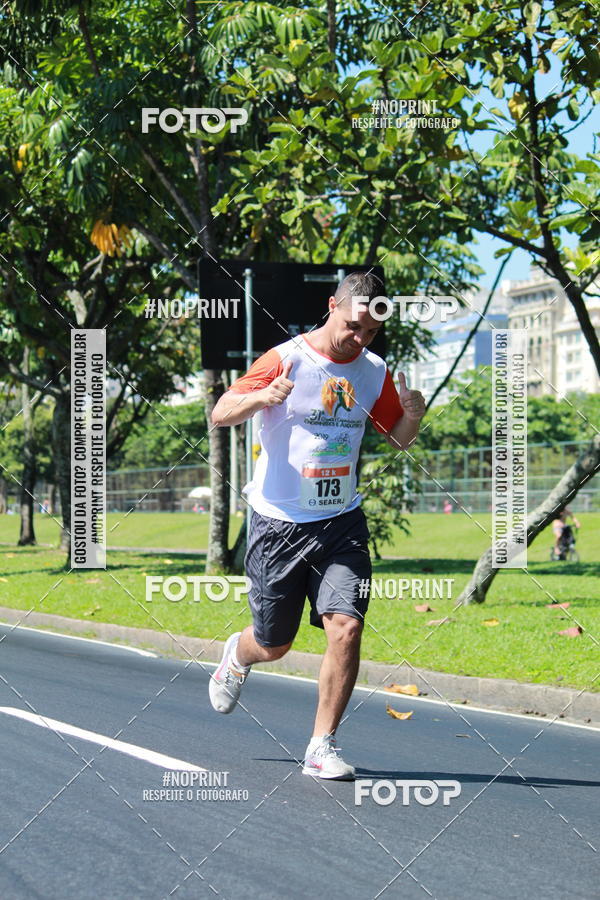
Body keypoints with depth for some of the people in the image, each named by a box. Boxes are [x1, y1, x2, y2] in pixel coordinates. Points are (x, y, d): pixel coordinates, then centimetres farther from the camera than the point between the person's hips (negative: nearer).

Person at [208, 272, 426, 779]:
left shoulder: (374, 371, 4)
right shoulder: (285, 359, -9)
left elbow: (398, 439, 16)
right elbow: (220, 415, -9)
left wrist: (414, 416, -8)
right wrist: (262, 398, -30)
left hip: (341, 523, 3)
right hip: (279, 523, -3)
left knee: (346, 628, -16)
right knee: (273, 646, 8)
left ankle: (322, 746, -3)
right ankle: (237, 656, 46)